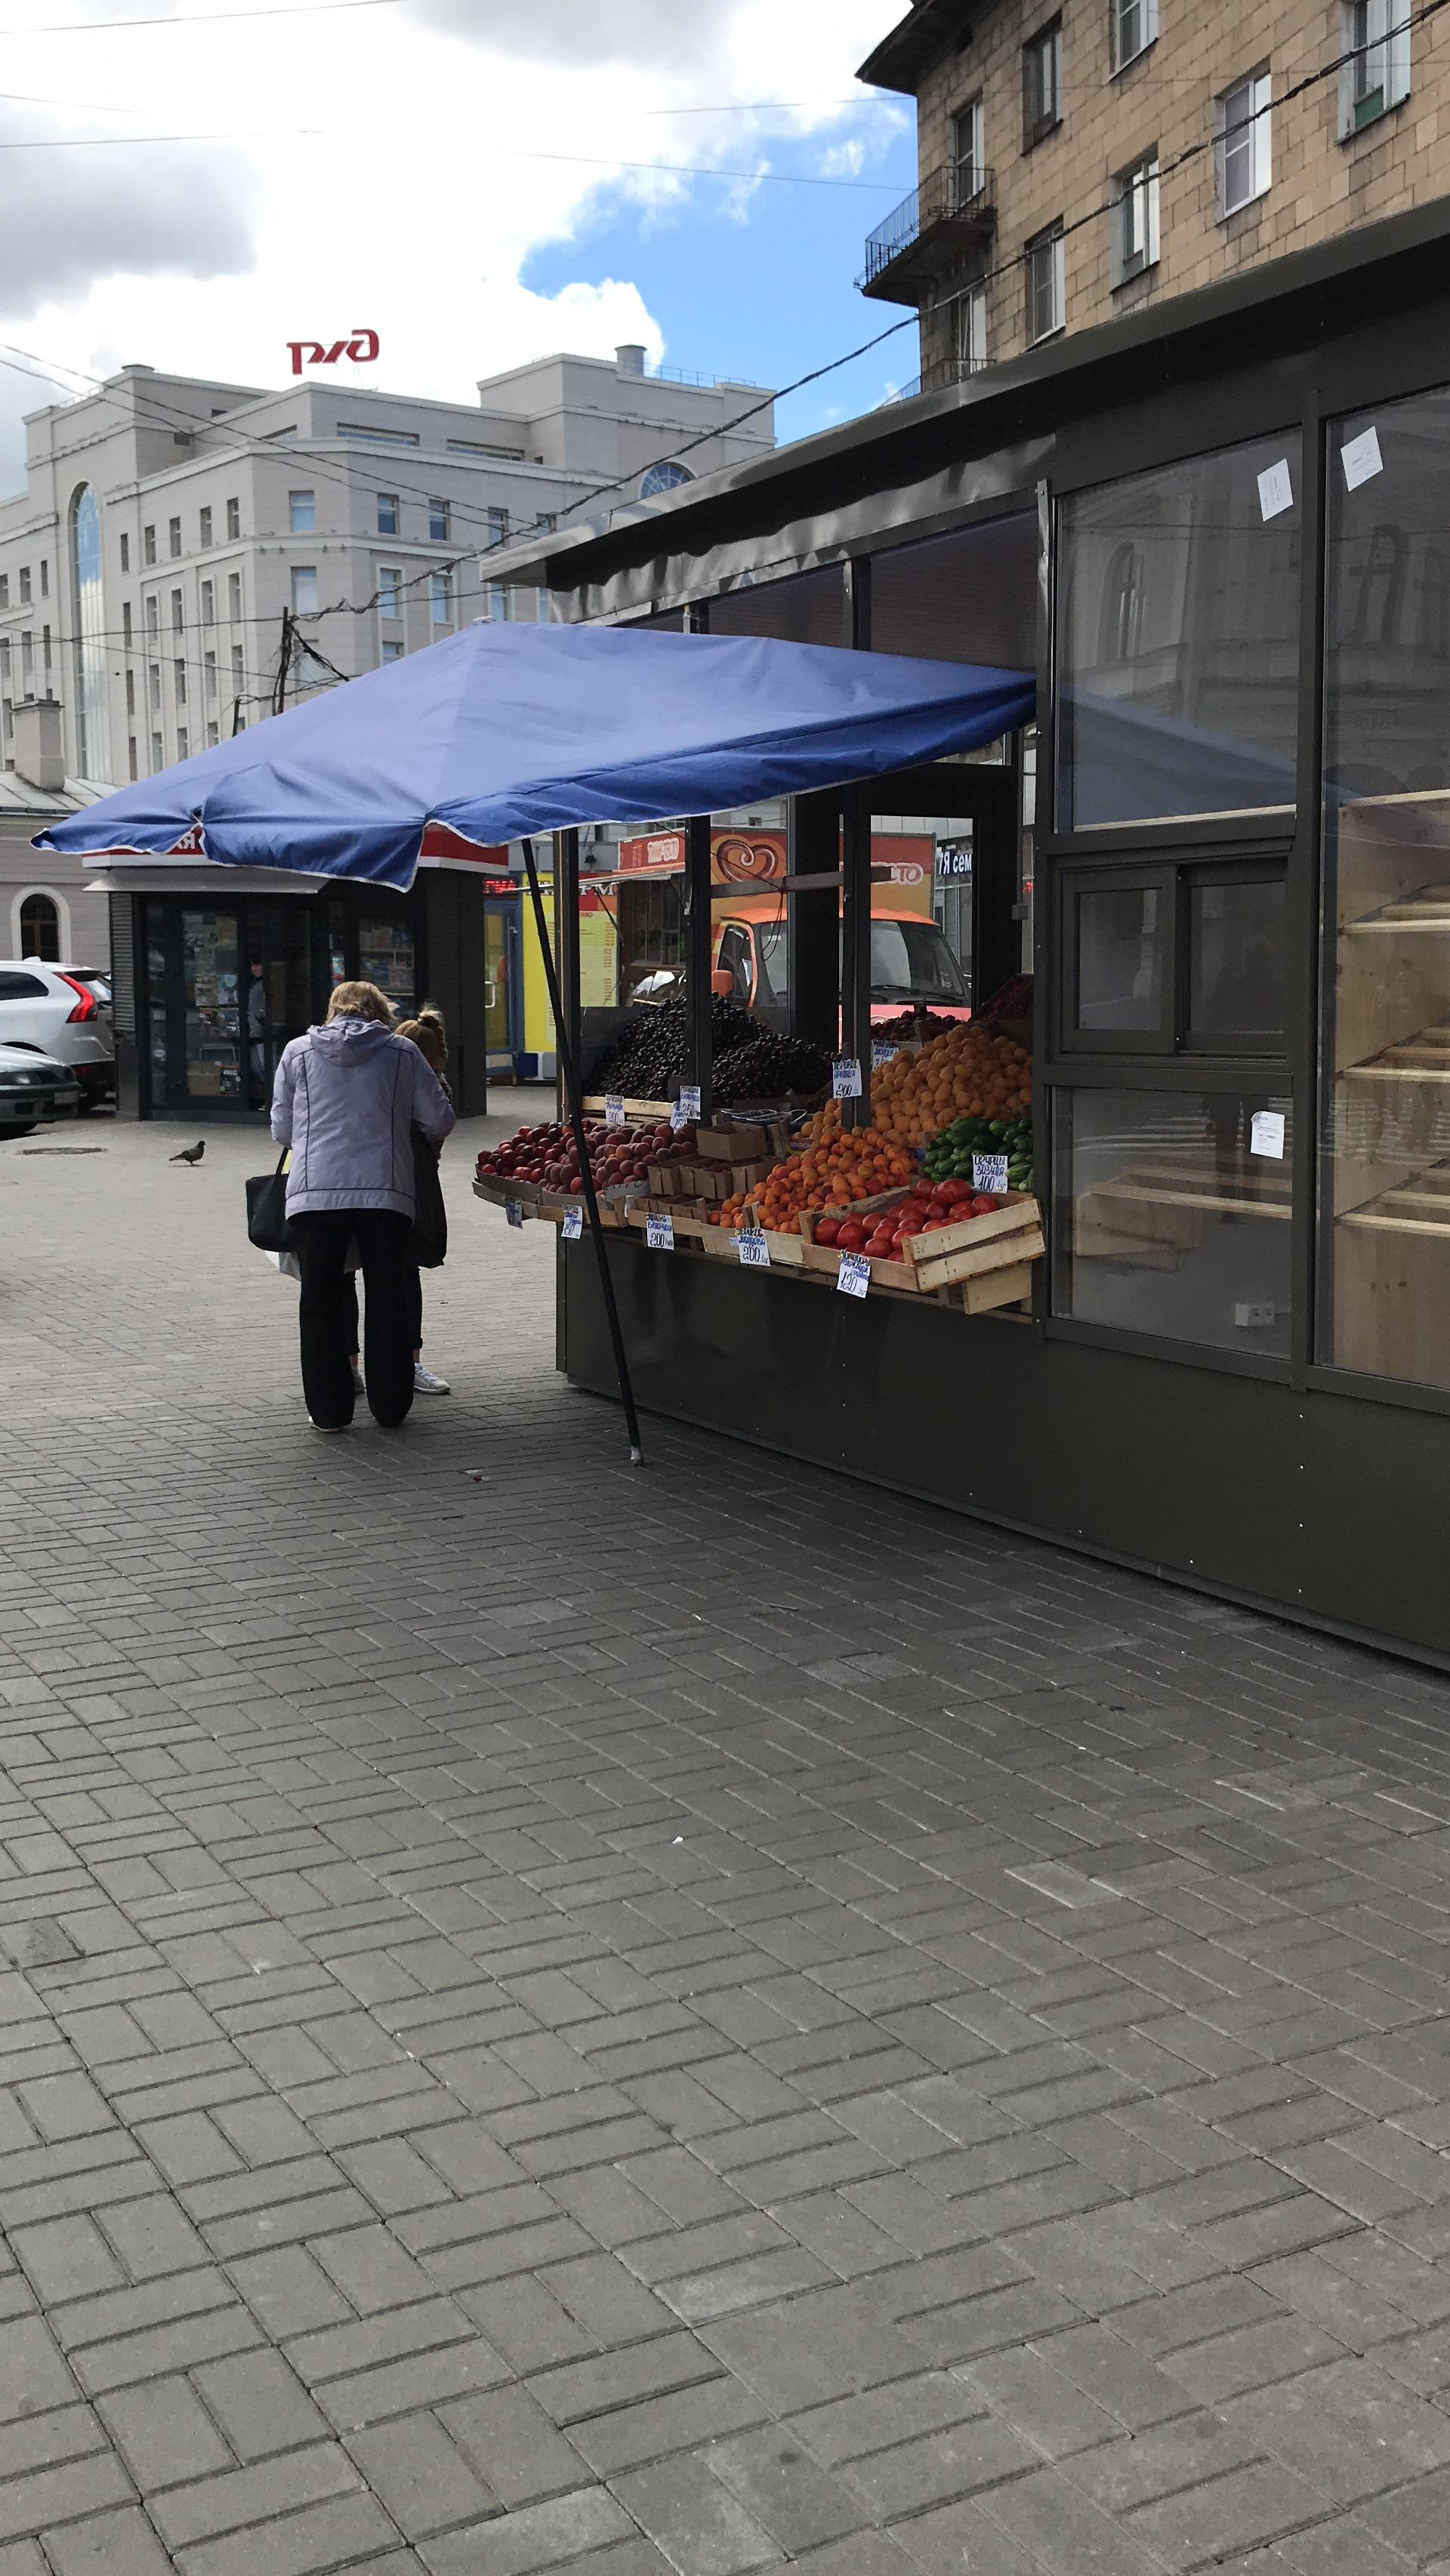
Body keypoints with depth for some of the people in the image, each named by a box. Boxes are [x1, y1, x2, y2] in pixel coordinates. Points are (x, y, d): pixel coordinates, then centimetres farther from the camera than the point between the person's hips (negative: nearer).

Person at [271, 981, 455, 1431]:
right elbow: (439, 1120, 10)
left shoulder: (298, 1052, 11)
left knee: (321, 1301, 8)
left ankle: (328, 1411, 11)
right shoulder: (402, 1051, 9)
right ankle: (390, 1408, 15)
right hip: (385, 1191, 0)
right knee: (389, 1299, 10)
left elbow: (281, 1129, 16)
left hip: (315, 1190, 0)